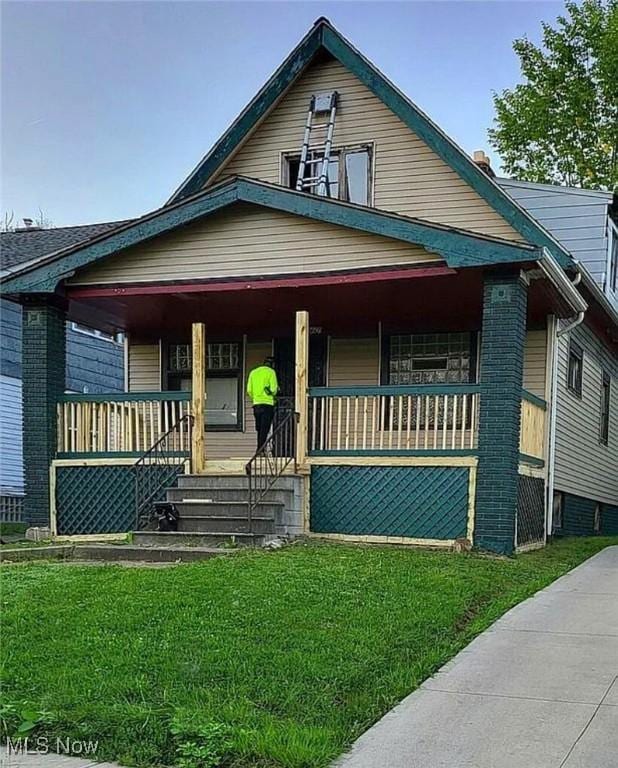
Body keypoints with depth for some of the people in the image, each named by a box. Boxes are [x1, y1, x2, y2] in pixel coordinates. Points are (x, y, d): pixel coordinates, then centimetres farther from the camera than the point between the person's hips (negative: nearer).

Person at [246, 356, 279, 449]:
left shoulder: (253, 372, 14)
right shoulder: (271, 372, -1)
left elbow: (249, 390, 10)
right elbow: (273, 389, -8)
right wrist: (273, 394, 13)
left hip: (256, 403, 5)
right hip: (267, 403, -5)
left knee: (259, 429, 13)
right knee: (264, 429, -6)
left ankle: (259, 449, 14)